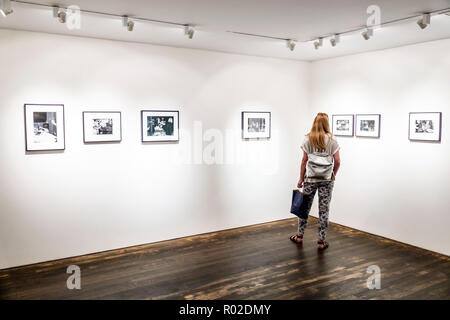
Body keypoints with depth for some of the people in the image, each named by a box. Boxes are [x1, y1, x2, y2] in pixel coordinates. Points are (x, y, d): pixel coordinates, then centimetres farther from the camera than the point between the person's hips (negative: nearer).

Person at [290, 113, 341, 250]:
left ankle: (300, 236, 24)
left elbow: (304, 161, 0)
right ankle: (321, 241, 10)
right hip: (326, 180, 0)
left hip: (310, 178, 1)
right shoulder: (332, 140, -1)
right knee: (324, 209, 5)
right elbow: (337, 161, -2)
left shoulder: (308, 139, 0)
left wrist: (301, 178, 6)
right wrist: (332, 175, 13)